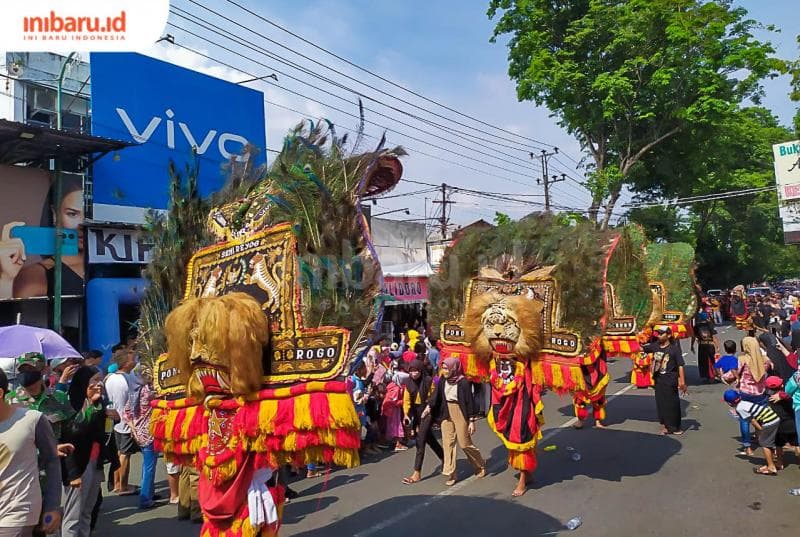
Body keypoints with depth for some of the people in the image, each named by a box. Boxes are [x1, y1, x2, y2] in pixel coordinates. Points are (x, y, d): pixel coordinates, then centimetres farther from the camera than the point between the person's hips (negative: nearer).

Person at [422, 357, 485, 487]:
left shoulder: (463, 382, -16)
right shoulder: (443, 381, 0)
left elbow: (469, 402, -13)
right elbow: (436, 395, 5)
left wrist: (472, 421, -12)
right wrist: (429, 406, -10)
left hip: (460, 413, -5)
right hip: (446, 414, 5)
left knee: (464, 443, 3)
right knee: (448, 443, 4)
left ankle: (481, 465, 27)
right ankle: (450, 474, 11)